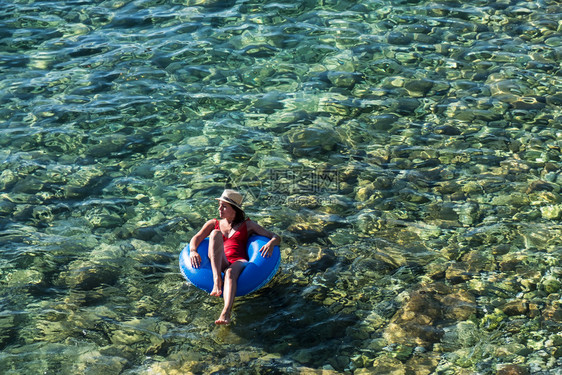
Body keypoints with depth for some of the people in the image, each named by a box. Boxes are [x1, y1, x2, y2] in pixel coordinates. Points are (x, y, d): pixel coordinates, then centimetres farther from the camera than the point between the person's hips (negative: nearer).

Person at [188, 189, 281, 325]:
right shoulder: (214, 224, 26)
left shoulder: (247, 225, 21)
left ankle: (226, 313, -63)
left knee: (231, 272, -40)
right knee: (215, 234, -26)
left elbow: (276, 237, 15)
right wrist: (193, 251, -13)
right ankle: (217, 281, -43)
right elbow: (196, 238, 10)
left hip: (238, 262, -1)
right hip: (217, 264, 1)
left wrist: (271, 243, -10)